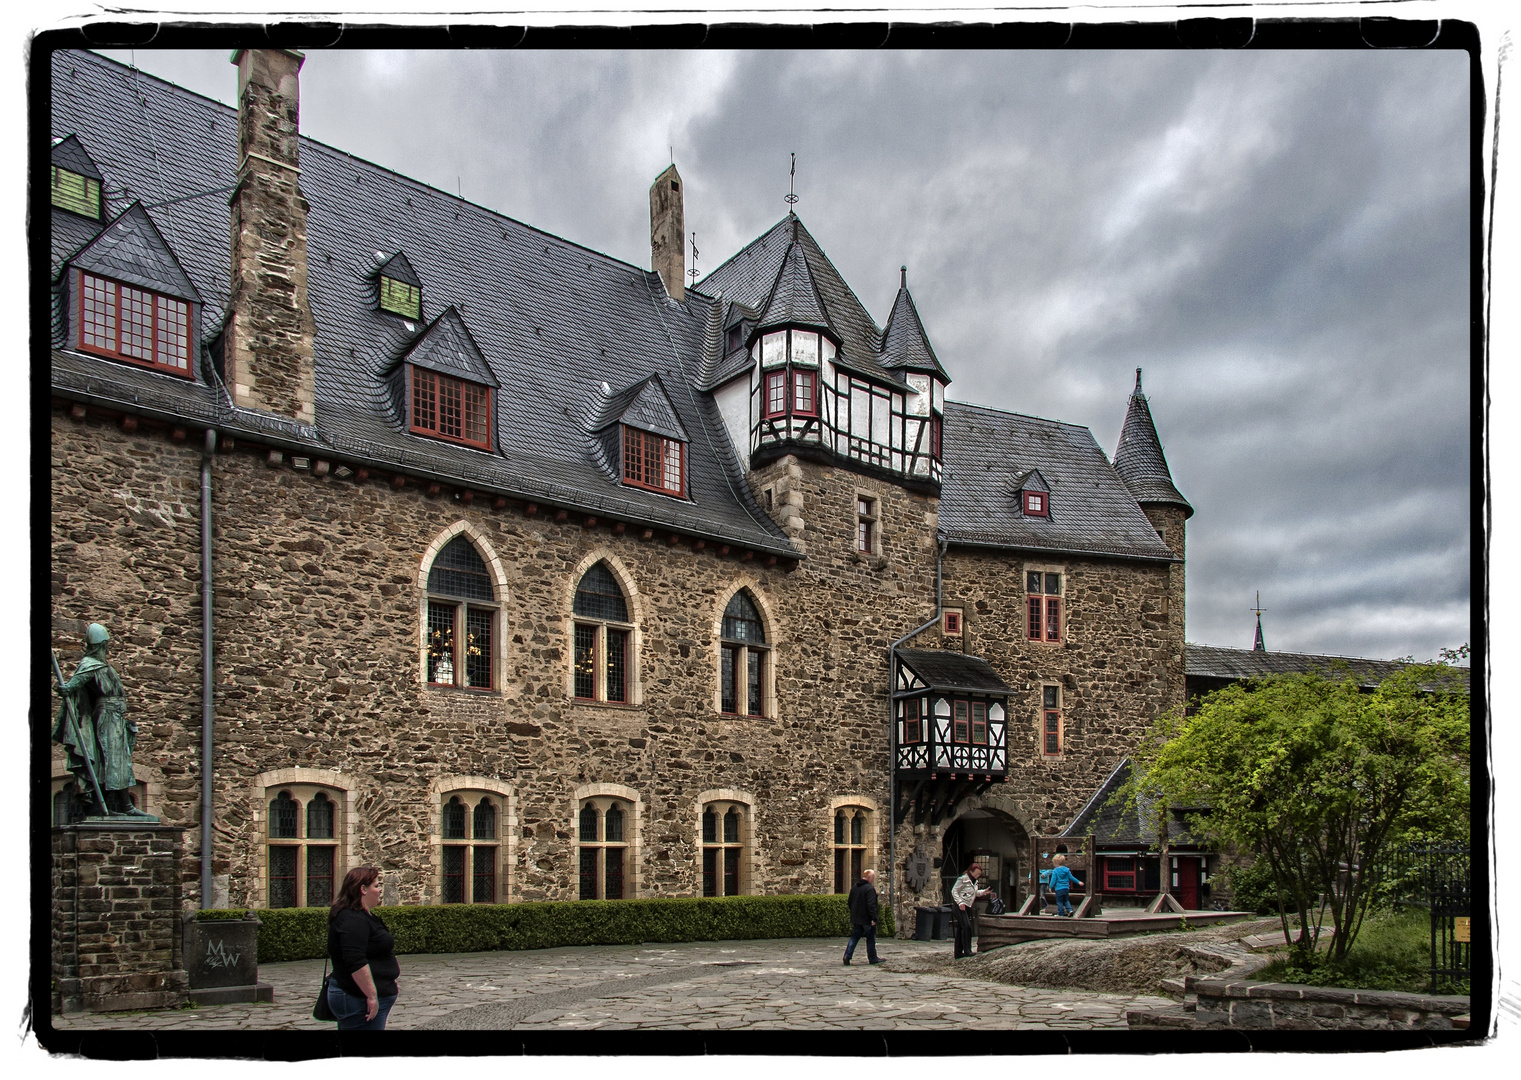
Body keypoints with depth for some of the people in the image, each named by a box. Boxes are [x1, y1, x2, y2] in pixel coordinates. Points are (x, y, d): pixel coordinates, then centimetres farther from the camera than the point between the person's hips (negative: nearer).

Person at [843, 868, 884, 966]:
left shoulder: (854, 887, 10)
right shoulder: (870, 888, -16)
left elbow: (850, 902, 16)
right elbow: (871, 905, -23)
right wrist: (874, 918, -22)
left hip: (855, 918, 7)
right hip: (867, 919, -7)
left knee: (854, 938, 8)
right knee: (871, 939, 6)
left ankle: (847, 956, -2)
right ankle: (873, 958, 14)